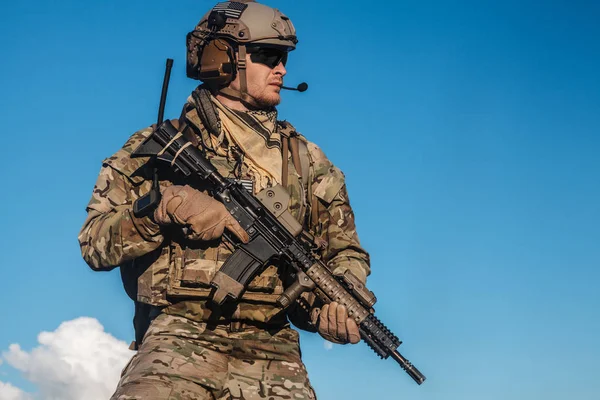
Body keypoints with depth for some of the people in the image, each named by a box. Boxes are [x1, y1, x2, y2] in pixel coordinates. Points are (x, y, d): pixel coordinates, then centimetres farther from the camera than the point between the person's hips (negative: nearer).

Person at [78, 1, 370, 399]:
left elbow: (345, 250, 23)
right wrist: (167, 207, -10)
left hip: (272, 352, 3)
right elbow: (94, 243, 6)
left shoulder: (306, 159, 19)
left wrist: (338, 300, 1)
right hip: (181, 340, -3)